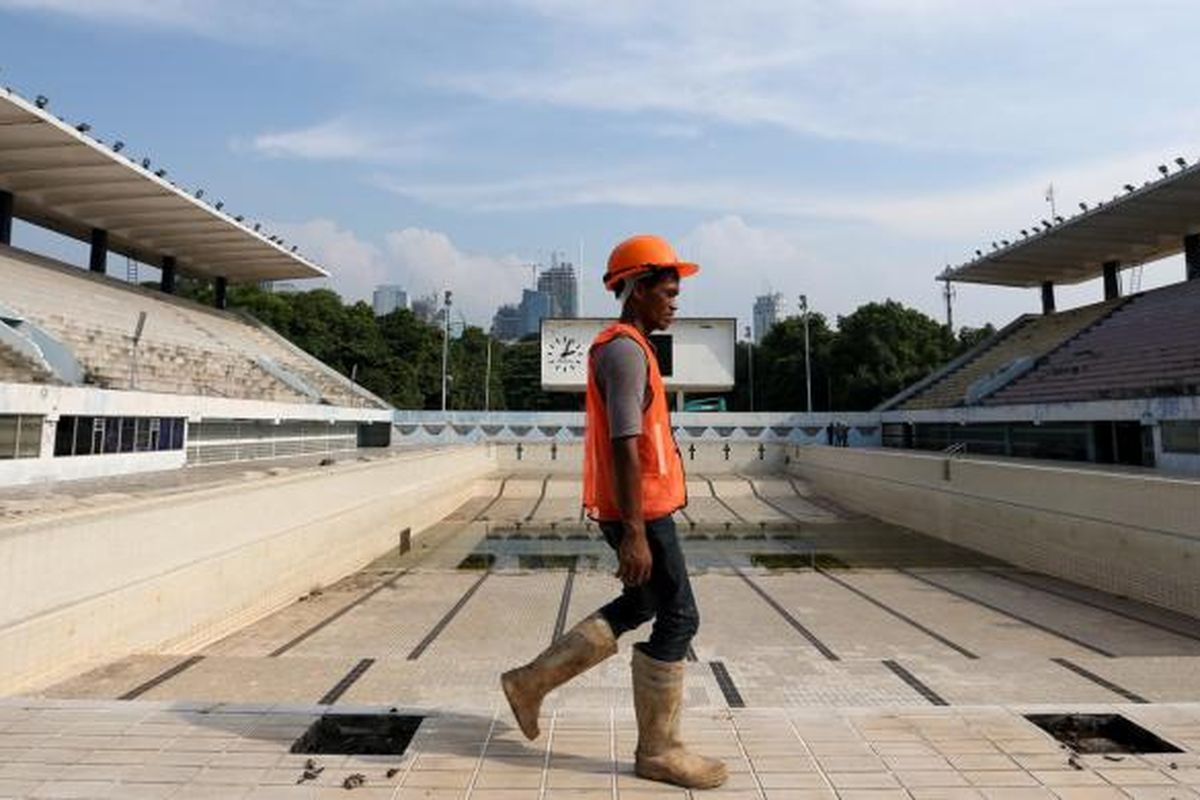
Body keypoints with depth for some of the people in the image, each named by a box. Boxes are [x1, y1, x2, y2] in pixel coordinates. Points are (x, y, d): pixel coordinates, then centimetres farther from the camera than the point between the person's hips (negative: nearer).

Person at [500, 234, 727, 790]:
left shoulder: (621, 348, 17)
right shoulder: (626, 350, -16)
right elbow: (624, 445, -24)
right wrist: (635, 532, -26)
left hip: (636, 507, 10)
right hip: (640, 511, -10)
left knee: (641, 604, 21)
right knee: (678, 618, 1)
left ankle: (533, 681, 27)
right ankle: (657, 750, 18)